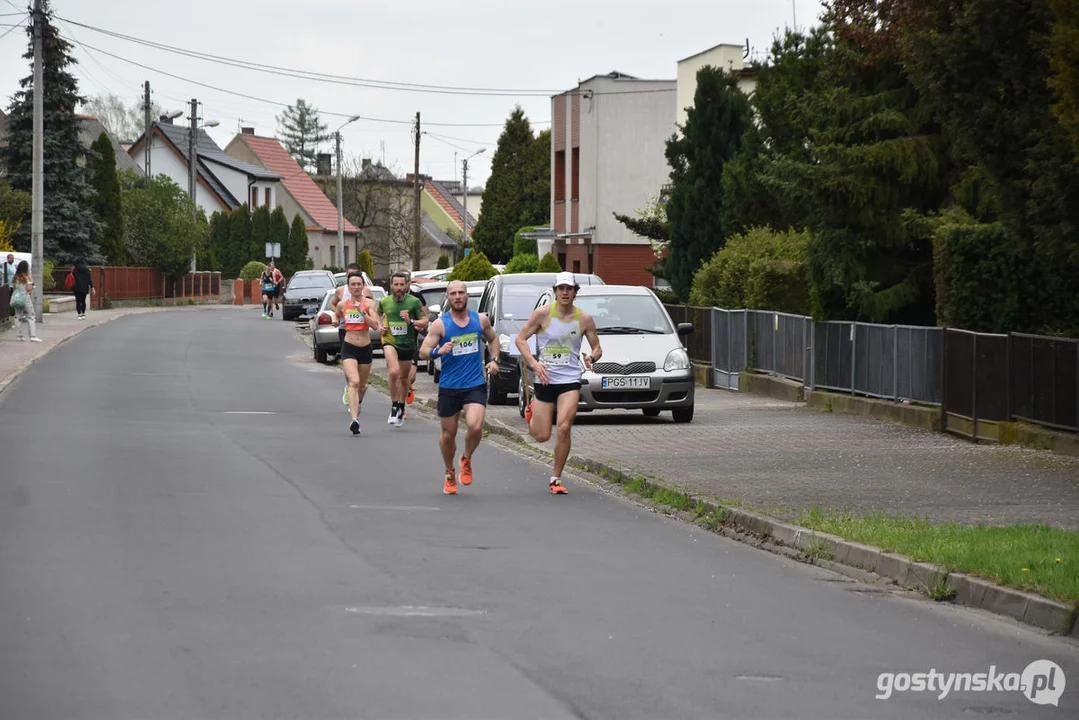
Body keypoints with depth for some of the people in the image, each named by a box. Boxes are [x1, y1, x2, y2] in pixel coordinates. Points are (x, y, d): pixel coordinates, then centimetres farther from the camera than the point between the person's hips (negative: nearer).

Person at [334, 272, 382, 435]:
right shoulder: (342, 305, 3)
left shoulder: (369, 303, -5)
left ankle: (357, 402, 54)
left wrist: (362, 312, -25)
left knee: (362, 385, 18)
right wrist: (339, 321, 12)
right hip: (349, 348, -1)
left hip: (365, 348, 1)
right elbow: (337, 318, 28)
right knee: (354, 382, -22)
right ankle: (354, 419, -33)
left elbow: (375, 326, -19)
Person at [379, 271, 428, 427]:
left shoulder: (414, 302, -8)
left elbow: (424, 322, -5)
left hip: (407, 344, 1)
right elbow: (378, 315, 21)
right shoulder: (384, 302, -2)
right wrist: (380, 326, 1)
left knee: (404, 377, 16)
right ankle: (394, 407, -13)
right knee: (394, 372, -26)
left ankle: (401, 407, 39)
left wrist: (411, 321, -23)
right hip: (390, 342, -1)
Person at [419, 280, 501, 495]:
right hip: (449, 387, 0)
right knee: (448, 434, 8)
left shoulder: (480, 320, 4)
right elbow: (423, 350, -8)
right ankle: (450, 474, 33)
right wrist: (438, 351, -29)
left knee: (475, 426, -22)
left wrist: (494, 359, 6)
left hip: (475, 386, 0)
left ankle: (467, 460, 9)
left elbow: (492, 339, 23)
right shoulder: (440, 324, -4)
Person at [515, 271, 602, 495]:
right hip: (545, 379, 0)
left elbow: (597, 348, 11)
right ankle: (531, 410, 40)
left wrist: (591, 357, -13)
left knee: (564, 428, -17)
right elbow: (521, 339, -1)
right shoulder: (543, 313, -5)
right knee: (541, 436, 3)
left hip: (570, 380, 0)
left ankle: (556, 479, -2)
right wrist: (534, 363, -14)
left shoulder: (584, 319, 1)